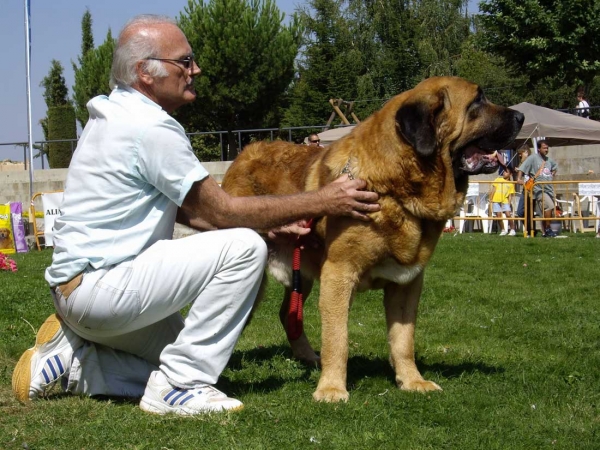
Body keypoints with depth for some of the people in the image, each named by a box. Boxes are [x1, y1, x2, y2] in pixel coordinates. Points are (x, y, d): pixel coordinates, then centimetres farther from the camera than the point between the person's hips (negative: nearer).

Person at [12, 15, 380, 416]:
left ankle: (70, 359, 13)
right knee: (244, 247, -18)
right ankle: (178, 386, -13)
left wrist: (267, 222, 10)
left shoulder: (119, 114, 13)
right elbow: (222, 211, -14)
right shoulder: (150, 127, -17)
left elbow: (184, 208, 17)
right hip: (100, 288, -10)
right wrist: (321, 202, -8)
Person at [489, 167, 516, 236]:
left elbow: (510, 195, 6)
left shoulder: (511, 184, 8)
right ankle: (503, 230, 12)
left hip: (505, 201, -1)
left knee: (508, 215, -13)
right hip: (496, 200, 1)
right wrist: (490, 199, 2)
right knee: (499, 216, -4)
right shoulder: (498, 179, 11)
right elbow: (493, 189, 10)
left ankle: (512, 230, -1)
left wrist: (509, 204, -6)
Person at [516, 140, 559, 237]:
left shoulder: (549, 160, 16)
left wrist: (553, 174, 22)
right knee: (549, 206, -23)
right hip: (539, 189, -7)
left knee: (545, 212, 8)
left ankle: (546, 232, 12)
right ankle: (548, 229, -16)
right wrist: (519, 179, -20)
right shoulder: (533, 158, -4)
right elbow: (522, 167, -10)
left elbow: (555, 166, 38)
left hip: (549, 188, 7)